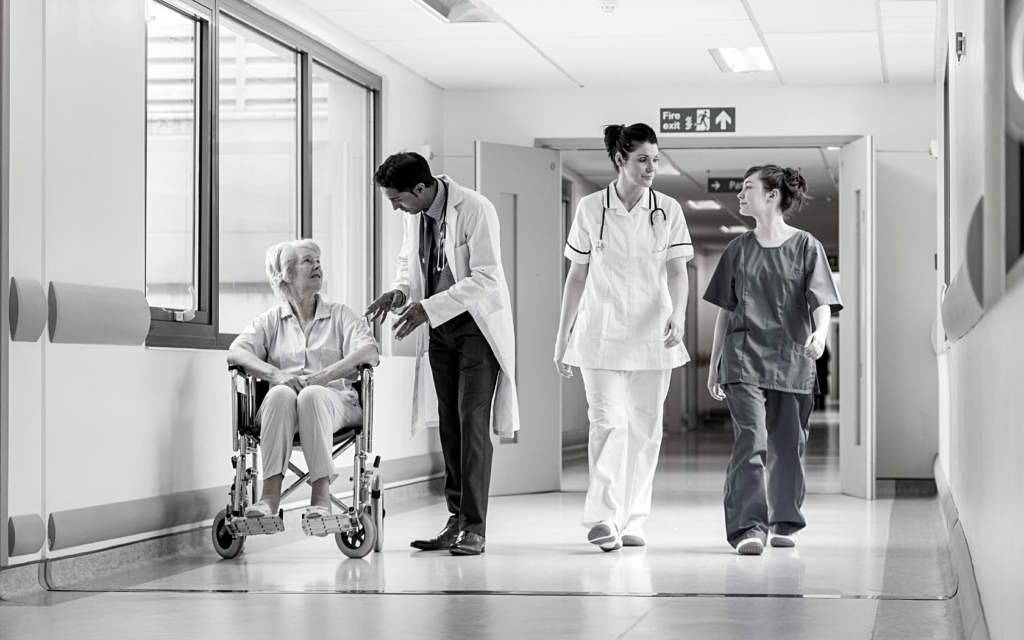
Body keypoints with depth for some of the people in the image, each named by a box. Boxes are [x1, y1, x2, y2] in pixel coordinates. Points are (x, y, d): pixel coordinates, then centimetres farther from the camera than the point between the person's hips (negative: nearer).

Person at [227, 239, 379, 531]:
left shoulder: (340, 315, 19)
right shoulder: (270, 321, 19)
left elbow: (369, 354, 0)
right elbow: (235, 353, 1)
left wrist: (322, 377, -16)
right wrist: (274, 374, -20)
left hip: (333, 400, -1)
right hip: (281, 407, 1)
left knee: (312, 396, -36)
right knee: (280, 394, -36)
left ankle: (321, 498, -44)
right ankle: (270, 496, -44)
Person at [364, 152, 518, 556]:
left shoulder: (475, 210, -20)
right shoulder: (413, 214, 3)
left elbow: (486, 277, -23)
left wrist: (429, 307, -26)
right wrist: (401, 290, -3)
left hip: (478, 323, -7)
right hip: (439, 326, 7)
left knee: (472, 420, -12)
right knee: (448, 424, 7)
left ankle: (475, 527, -10)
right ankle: (457, 520, 13)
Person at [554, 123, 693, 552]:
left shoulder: (668, 210, 3)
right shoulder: (590, 209, 1)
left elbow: (677, 271, -3)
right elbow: (577, 276, 7)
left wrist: (677, 315, -22)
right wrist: (562, 335, 8)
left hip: (652, 335, 2)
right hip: (601, 333, -2)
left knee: (645, 428, 5)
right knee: (608, 423, -12)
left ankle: (632, 521, 14)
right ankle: (603, 519, -14)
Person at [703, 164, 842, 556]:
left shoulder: (806, 247, 2)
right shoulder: (739, 249, 10)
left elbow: (822, 303, -6)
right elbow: (725, 310, 15)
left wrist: (820, 334, -28)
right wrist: (714, 366, 15)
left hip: (792, 359, 0)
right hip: (744, 357, 0)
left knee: (787, 444, 7)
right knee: (751, 439, -13)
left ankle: (783, 523, 24)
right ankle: (748, 528, -18)